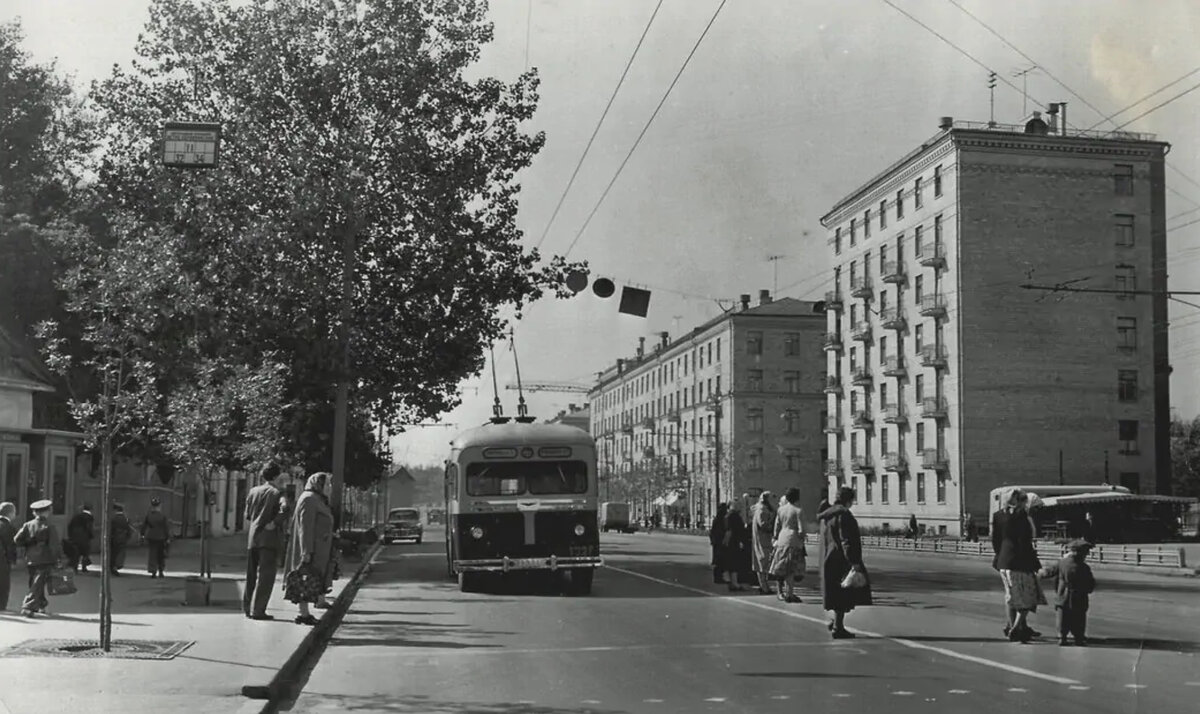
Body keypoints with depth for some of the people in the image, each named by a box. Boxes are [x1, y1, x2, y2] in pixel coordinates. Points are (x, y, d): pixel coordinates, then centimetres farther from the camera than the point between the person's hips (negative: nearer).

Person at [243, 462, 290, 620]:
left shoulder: (253, 491, 10)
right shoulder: (277, 493, -6)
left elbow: (247, 515, 13)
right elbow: (284, 509, -24)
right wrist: (275, 523, -14)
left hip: (252, 537, 5)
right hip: (270, 538, -5)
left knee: (251, 574, 15)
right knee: (266, 575, -1)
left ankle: (247, 607, 19)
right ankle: (258, 610, -3)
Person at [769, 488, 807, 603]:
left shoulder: (781, 509, 7)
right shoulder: (798, 511, -9)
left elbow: (777, 527, 11)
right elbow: (801, 530, -11)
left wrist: (776, 538, 20)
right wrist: (802, 542, 3)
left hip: (781, 540, 6)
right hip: (793, 541, -6)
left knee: (781, 568, 12)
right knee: (791, 569, -4)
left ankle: (781, 592, 21)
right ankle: (789, 594, -5)